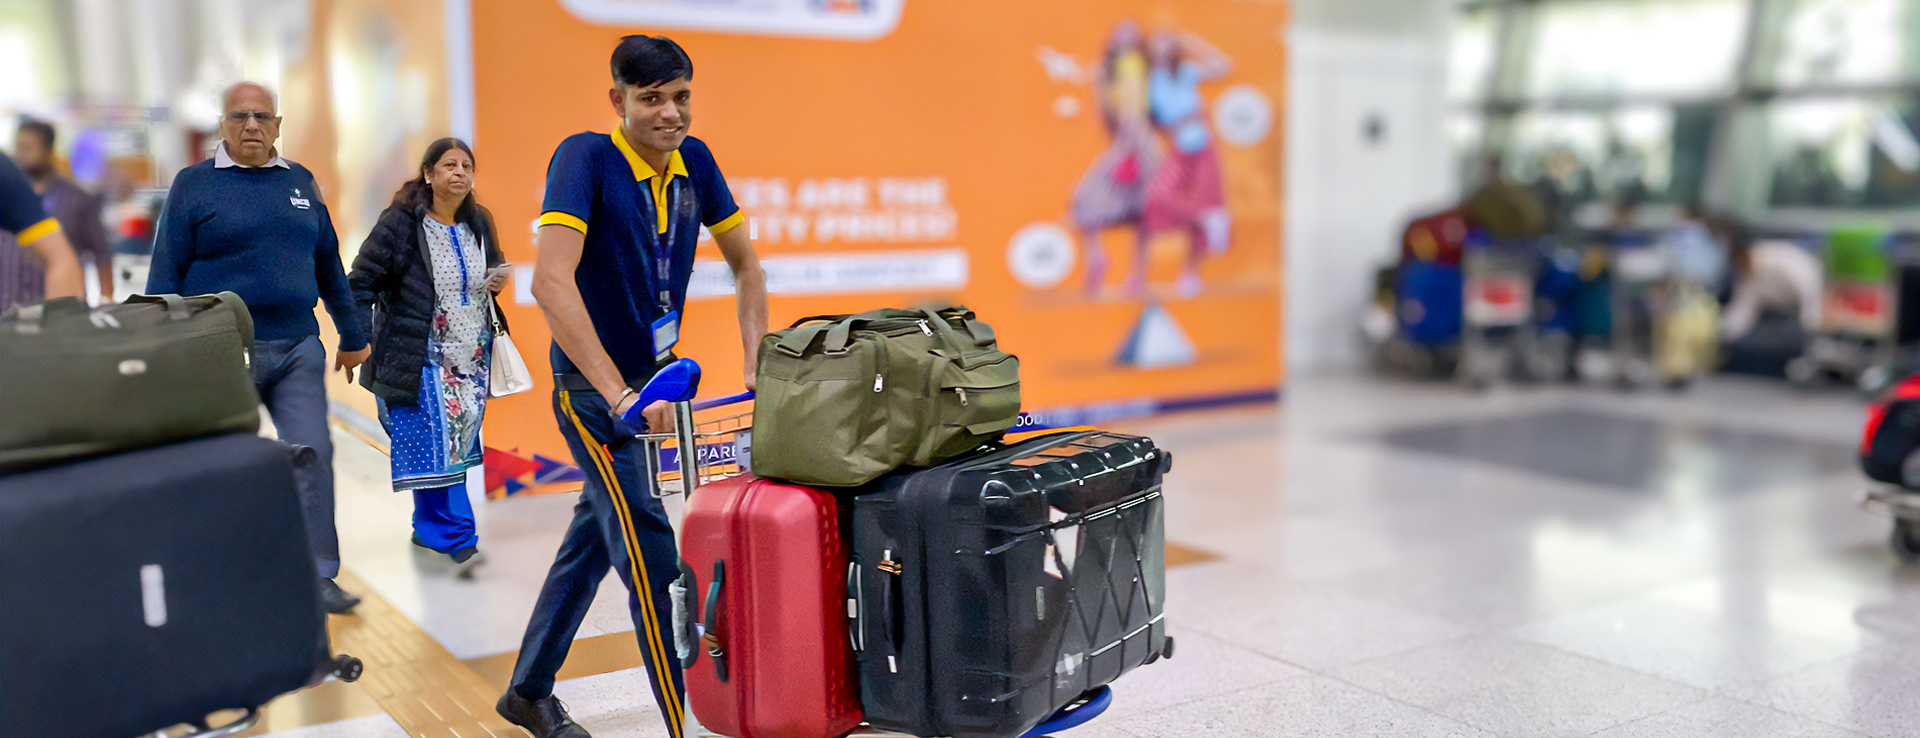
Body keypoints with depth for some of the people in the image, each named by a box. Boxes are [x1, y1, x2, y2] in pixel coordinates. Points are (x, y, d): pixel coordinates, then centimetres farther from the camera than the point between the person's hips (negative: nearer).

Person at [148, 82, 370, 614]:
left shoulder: (300, 182, 12)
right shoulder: (194, 184, 1)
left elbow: (328, 265, 18)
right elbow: (166, 274, 0)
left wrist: (352, 335, 19)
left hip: (298, 349, 3)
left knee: (313, 456, -4)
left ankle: (318, 575, 3)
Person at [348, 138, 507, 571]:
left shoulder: (479, 223, 7)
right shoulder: (401, 223, -10)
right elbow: (362, 281, -7)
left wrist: (497, 281, 1)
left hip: (471, 357, 6)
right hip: (422, 360, -6)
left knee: (457, 442, 10)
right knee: (435, 444, -11)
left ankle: (429, 527, 25)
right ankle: (458, 537, -7)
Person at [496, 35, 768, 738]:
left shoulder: (694, 161, -2)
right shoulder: (587, 157, -20)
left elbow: (745, 266, 9)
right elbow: (551, 282, -30)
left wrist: (757, 365, -2)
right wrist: (618, 395, -34)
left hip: (655, 372, 7)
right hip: (593, 385, -7)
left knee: (596, 534, 18)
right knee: (651, 553, -12)